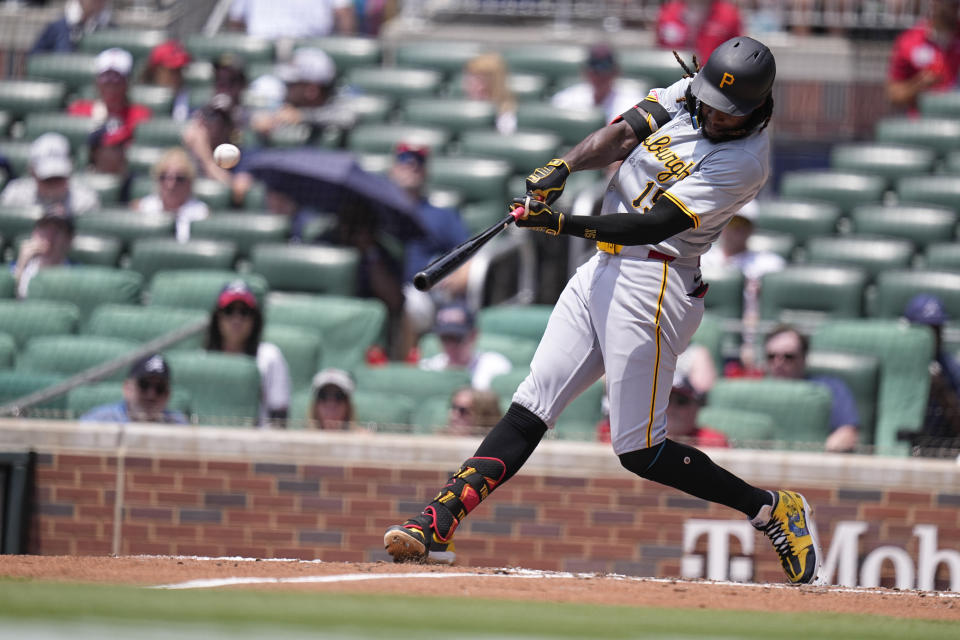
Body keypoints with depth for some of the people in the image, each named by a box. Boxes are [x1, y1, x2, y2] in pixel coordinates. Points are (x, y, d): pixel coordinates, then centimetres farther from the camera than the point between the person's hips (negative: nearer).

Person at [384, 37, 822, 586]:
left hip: (653, 282, -8)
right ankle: (440, 523, -6)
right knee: (532, 407, 0)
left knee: (640, 452, -8)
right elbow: (622, 133, -3)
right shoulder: (686, 95, 7)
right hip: (603, 270, 8)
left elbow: (655, 224, -22)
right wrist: (562, 168, -22)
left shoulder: (746, 160, -15)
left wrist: (565, 225, -30)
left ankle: (775, 510, 4)